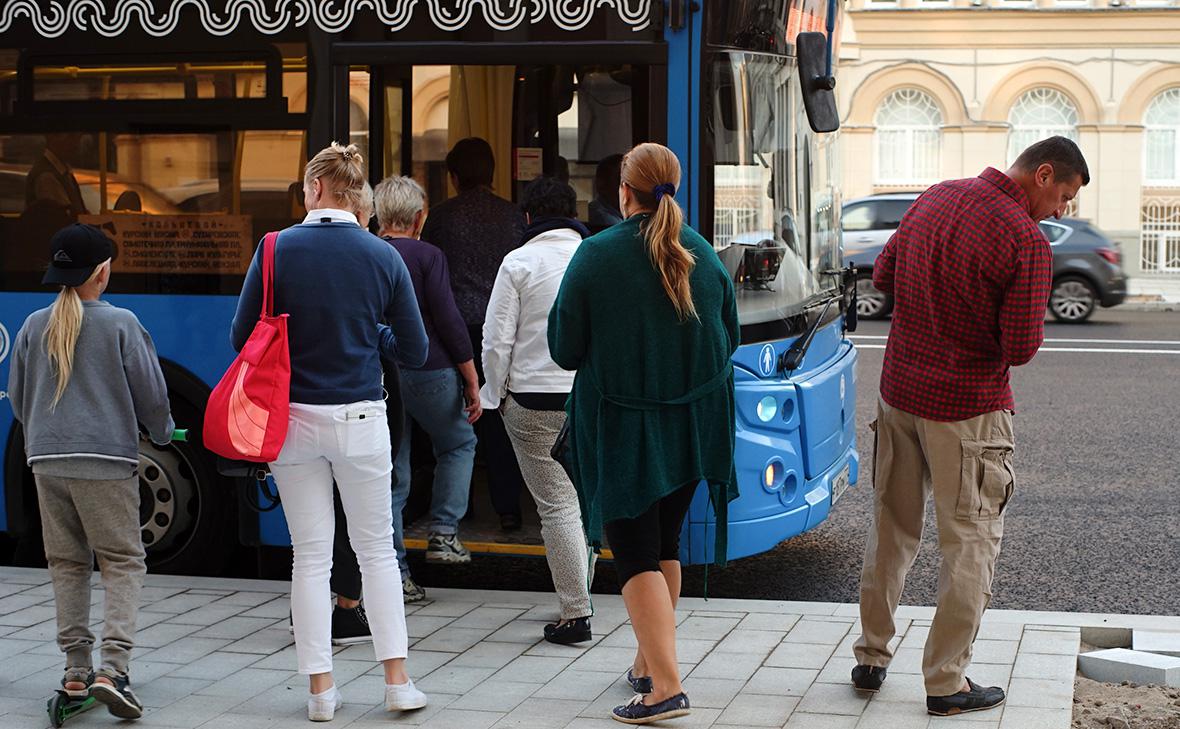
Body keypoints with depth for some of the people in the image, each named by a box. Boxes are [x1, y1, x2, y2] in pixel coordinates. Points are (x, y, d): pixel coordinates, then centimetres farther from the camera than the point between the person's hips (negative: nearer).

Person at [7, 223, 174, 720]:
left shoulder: (34, 326, 6)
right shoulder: (120, 324, -5)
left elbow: (17, 396, 15)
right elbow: (151, 392, -2)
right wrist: (162, 433, 19)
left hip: (47, 460, 4)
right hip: (107, 461, -4)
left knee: (66, 563, 12)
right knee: (122, 563, 0)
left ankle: (75, 670, 12)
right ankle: (112, 669, -13)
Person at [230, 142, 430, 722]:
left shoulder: (277, 249, -6)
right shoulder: (383, 257, -3)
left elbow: (241, 337, -3)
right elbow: (414, 350, 0)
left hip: (293, 417, 0)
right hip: (360, 418, 0)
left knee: (311, 555, 7)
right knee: (377, 548, 12)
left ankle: (321, 689, 11)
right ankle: (397, 681, 11)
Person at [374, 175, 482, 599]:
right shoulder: (427, 256, -7)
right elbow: (449, 321, -10)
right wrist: (472, 382, -5)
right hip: (429, 372, -4)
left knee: (392, 474, 8)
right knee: (459, 443, 21)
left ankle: (394, 573, 8)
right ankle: (443, 533, 12)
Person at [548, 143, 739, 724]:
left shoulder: (596, 257, -13)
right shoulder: (704, 256, 1)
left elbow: (565, 351, -8)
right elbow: (728, 340, 11)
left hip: (622, 432, -5)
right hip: (692, 428, 5)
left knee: (636, 556, -1)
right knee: (665, 545, 20)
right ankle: (648, 663, 32)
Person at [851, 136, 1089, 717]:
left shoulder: (936, 198, 4)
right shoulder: (1027, 241, -18)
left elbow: (883, 276, 14)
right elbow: (1022, 348, -19)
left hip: (900, 391, 7)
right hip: (968, 407, -7)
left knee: (892, 528, 17)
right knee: (969, 542, 5)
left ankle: (871, 659, 26)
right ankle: (946, 683, 9)